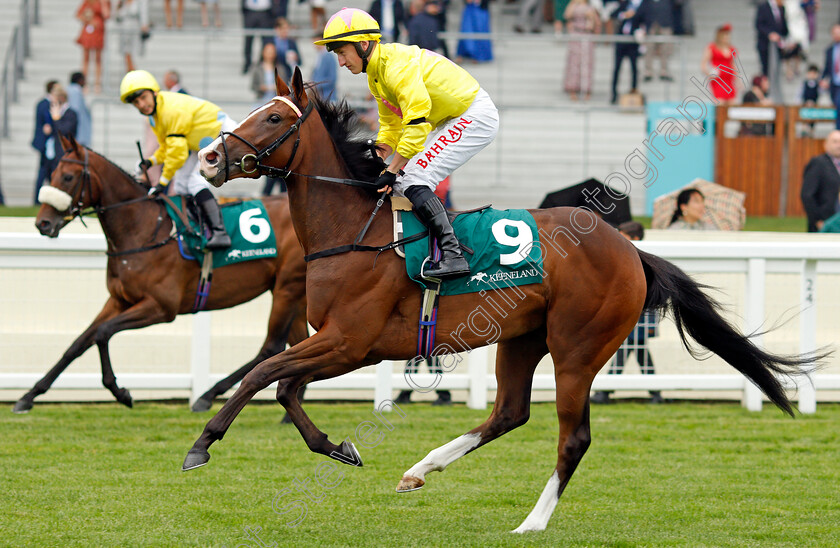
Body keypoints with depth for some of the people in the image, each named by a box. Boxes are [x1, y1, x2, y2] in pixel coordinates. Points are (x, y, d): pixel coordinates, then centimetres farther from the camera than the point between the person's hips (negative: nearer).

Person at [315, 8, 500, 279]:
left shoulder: (398, 66, -24)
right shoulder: (376, 74, 9)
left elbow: (416, 121, -29)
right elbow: (391, 123, 20)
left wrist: (392, 171, -26)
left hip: (475, 117, -10)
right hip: (449, 121, 10)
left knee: (412, 181, -19)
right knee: (401, 179, 8)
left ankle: (453, 256, -25)